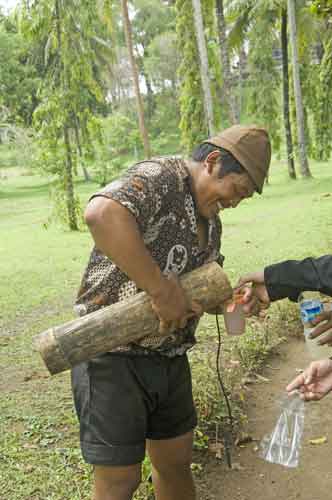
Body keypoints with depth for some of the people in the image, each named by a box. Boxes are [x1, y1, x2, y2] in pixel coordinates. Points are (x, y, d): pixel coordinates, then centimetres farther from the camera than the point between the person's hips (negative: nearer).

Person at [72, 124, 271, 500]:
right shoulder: (160, 177, -17)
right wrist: (162, 290, -33)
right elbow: (101, 213, -37)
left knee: (176, 462, 20)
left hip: (170, 358, 8)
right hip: (113, 358, -8)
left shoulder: (211, 222, 12)